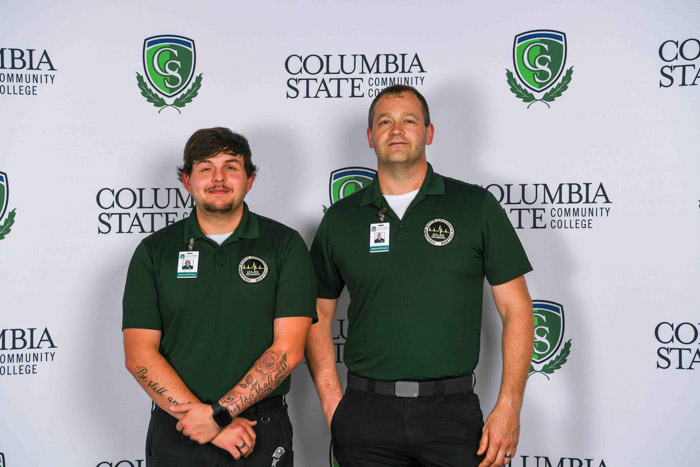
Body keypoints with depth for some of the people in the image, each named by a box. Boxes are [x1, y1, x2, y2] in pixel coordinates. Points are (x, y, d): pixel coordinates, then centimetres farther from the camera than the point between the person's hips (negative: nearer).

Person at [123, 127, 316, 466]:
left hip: (262, 437, -1)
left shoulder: (285, 245, -2)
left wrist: (218, 412, -17)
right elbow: (139, 355, -6)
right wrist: (216, 427, -14)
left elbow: (288, 349, -9)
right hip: (175, 435, 1)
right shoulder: (154, 251, 1)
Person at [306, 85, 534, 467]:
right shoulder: (340, 219, 8)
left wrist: (509, 407, -6)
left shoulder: (476, 206, 2)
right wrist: (332, 403, 1)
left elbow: (516, 309, 1)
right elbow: (317, 316, 12)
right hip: (365, 415, 2)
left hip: (452, 411, -1)